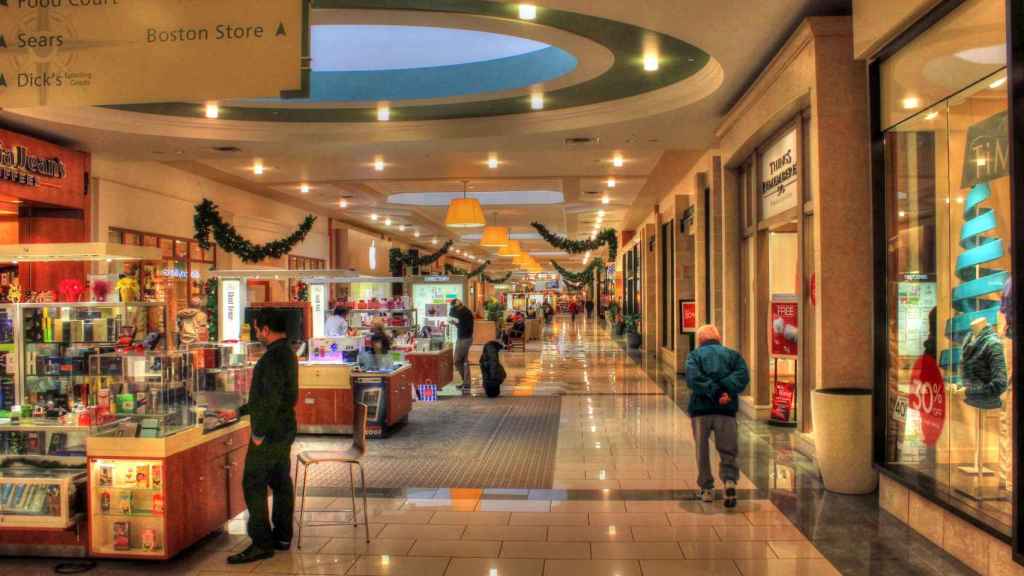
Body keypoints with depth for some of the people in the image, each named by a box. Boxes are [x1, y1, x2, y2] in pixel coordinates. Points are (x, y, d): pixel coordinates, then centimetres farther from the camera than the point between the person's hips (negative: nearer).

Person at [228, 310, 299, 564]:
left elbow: (272, 399, -26)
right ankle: (282, 536, 23)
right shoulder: (287, 353, 13)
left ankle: (262, 543, 0)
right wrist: (240, 411, 26)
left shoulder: (273, 357, -20)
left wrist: (259, 432, -19)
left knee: (253, 485, -3)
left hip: (270, 432, -10)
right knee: (281, 483, 14)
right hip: (284, 430, 10)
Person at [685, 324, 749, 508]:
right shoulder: (732, 354, 15)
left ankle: (707, 488, 17)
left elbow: (693, 377, -11)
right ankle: (730, 481, -14)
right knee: (728, 451, 9)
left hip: (700, 408, -1)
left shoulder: (694, 355, 10)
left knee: (702, 451, 13)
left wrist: (715, 393, -16)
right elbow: (743, 375, -4)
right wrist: (728, 391, -14)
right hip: (727, 410, 1)